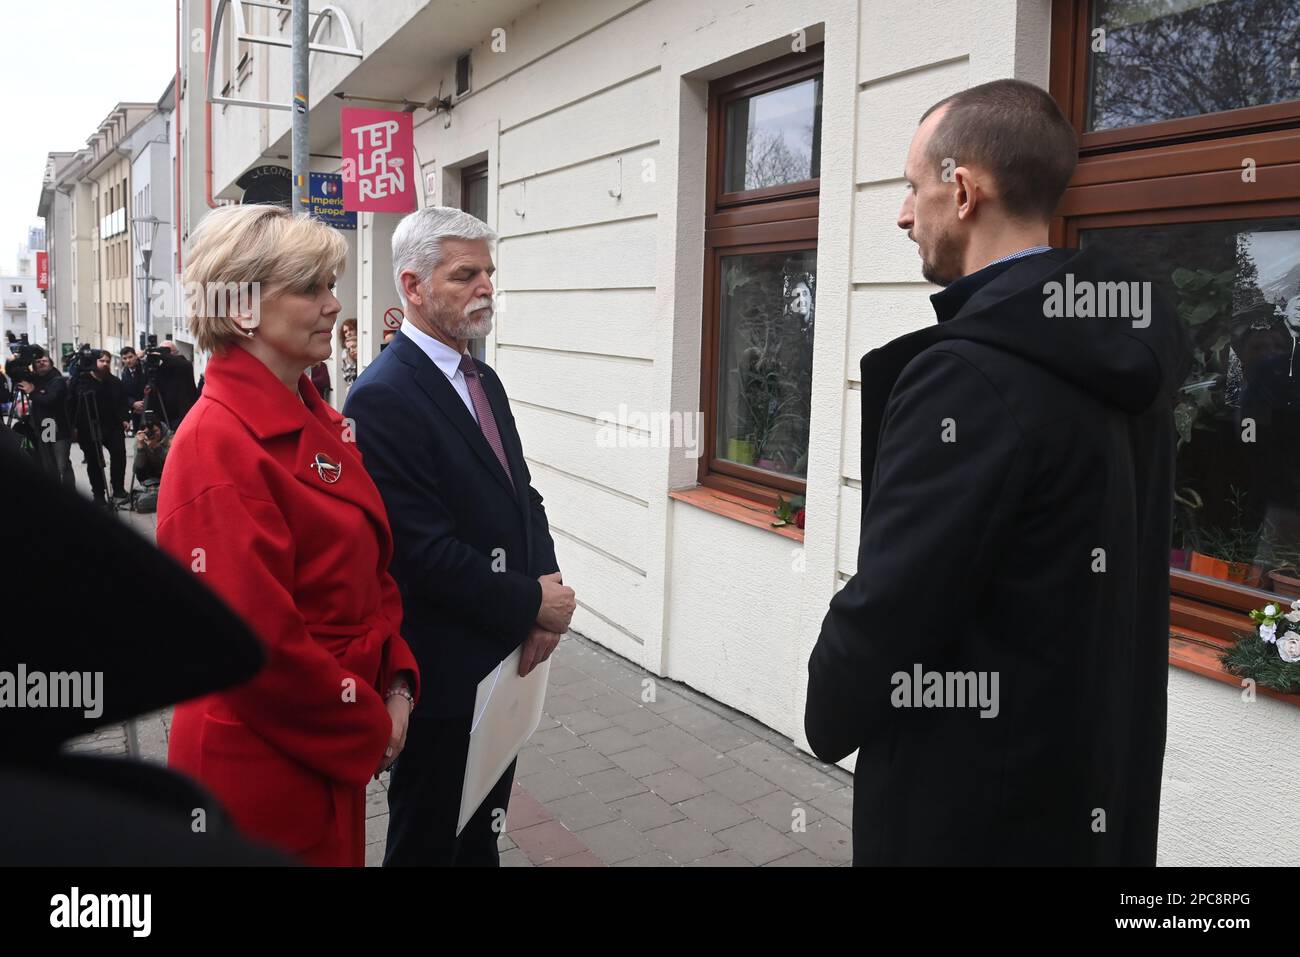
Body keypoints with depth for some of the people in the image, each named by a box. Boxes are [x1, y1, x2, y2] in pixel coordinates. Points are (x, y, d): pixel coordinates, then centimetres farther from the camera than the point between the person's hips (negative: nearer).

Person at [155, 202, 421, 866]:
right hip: (260, 768, -8)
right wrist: (370, 729, -13)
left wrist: (396, 687, 0)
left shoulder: (318, 420, 5)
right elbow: (258, 642, -24)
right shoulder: (217, 444, -22)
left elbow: (371, 567, 11)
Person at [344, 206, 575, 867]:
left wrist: (549, 579, -8)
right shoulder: (383, 397, -20)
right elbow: (423, 550, -24)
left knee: (482, 830, 24)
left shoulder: (483, 381, 9)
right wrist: (533, 605, -15)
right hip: (443, 669, -8)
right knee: (428, 837, 13)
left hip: (504, 654, 8)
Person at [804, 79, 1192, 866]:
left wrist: (830, 715, -4)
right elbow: (1114, 581, 8)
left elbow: (892, 604, -24)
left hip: (971, 800, -8)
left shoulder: (970, 371, -25)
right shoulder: (1123, 349, 2)